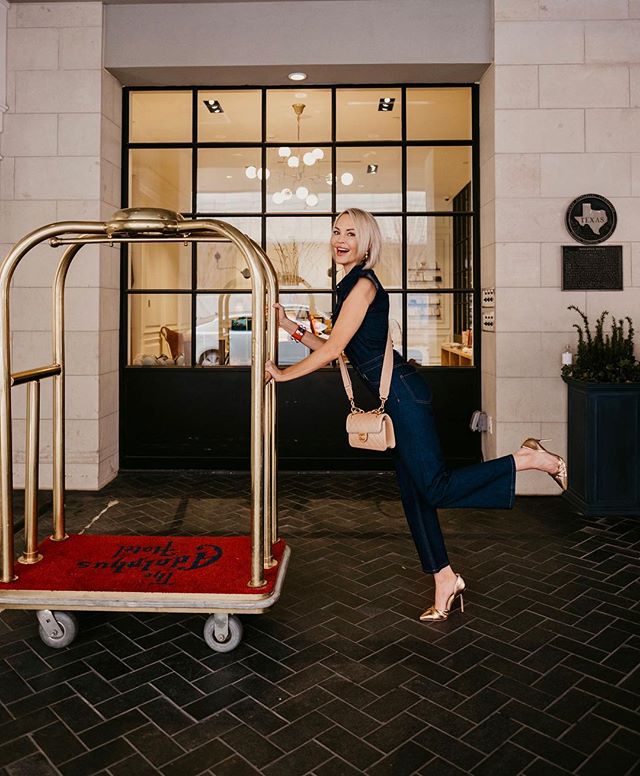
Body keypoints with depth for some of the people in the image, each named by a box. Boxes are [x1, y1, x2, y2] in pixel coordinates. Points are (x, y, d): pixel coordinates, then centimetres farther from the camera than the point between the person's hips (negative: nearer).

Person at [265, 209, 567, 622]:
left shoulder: (363, 284, -11)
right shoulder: (352, 286, 18)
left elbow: (332, 349, -14)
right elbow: (334, 349, 18)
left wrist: (284, 374, -5)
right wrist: (290, 326, 16)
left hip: (402, 392, -9)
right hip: (397, 397, 9)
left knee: (435, 488, -8)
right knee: (414, 493, 10)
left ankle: (528, 459, 2)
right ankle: (445, 579, 19)